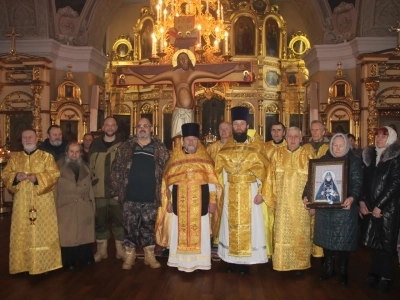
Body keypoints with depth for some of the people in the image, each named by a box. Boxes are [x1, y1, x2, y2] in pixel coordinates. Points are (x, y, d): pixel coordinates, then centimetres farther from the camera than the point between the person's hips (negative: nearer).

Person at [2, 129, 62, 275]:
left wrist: (37, 178, -20)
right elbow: (5, 175, 8)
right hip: (22, 202, 3)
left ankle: (44, 263, 10)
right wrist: (15, 177, -12)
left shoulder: (46, 156, 3)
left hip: (42, 202, -3)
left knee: (44, 232, 0)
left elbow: (54, 174, -7)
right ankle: (24, 265, 15)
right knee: (22, 233, 5)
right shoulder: (15, 158, 13)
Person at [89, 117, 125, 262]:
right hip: (99, 191, 2)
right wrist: (90, 184, 3)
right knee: (100, 221, 10)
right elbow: (90, 166, 7)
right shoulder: (95, 144, 6)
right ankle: (101, 249, 22)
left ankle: (120, 249, 18)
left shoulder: (122, 145, 1)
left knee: (118, 220, 5)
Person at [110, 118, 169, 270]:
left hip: (150, 197, 0)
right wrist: (115, 191, 0)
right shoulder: (125, 147, 4)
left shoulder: (160, 148, 3)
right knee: (130, 227, 8)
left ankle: (149, 255, 24)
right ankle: (129, 256, 22)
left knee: (149, 227, 10)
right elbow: (116, 170, 4)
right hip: (130, 196, 0)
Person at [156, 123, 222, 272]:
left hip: (199, 203, -1)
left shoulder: (204, 159, 3)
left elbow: (211, 181, 1)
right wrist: (169, 201, 1)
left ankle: (199, 262, 15)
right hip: (180, 202, 1)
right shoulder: (175, 158, 5)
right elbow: (169, 181, 5)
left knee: (199, 232, 3)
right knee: (180, 231, 6)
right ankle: (181, 261, 17)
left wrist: (213, 200, -5)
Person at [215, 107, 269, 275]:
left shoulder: (256, 148, -2)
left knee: (248, 225, 2)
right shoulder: (226, 149, 4)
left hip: (249, 193, -2)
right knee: (231, 225, 6)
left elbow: (262, 172, -5)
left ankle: (245, 262, 11)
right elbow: (218, 172, 3)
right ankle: (232, 260, 16)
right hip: (230, 193, 2)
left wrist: (260, 192, -13)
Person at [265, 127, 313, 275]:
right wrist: (271, 199, 1)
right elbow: (271, 178, 4)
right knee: (282, 233, 4)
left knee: (300, 234, 7)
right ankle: (283, 263, 16)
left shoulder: (307, 156, 0)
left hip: (301, 203, -1)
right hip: (282, 203, 1)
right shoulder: (277, 154, 2)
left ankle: (300, 264, 19)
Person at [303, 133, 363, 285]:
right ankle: (328, 268, 27)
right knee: (326, 238, 10)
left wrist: (352, 198, -29)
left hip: (344, 207, -3)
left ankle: (343, 271, 21)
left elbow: (357, 183, -10)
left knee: (343, 239, 4)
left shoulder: (354, 161, -1)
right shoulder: (323, 160, 6)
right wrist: (306, 195, -13)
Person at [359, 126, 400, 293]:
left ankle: (386, 276, 14)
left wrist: (379, 206, -14)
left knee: (386, 242, 3)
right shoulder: (370, 154, 9)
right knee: (374, 241, 10)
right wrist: (362, 201, -2)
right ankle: (375, 272, 22)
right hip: (370, 206, 5)